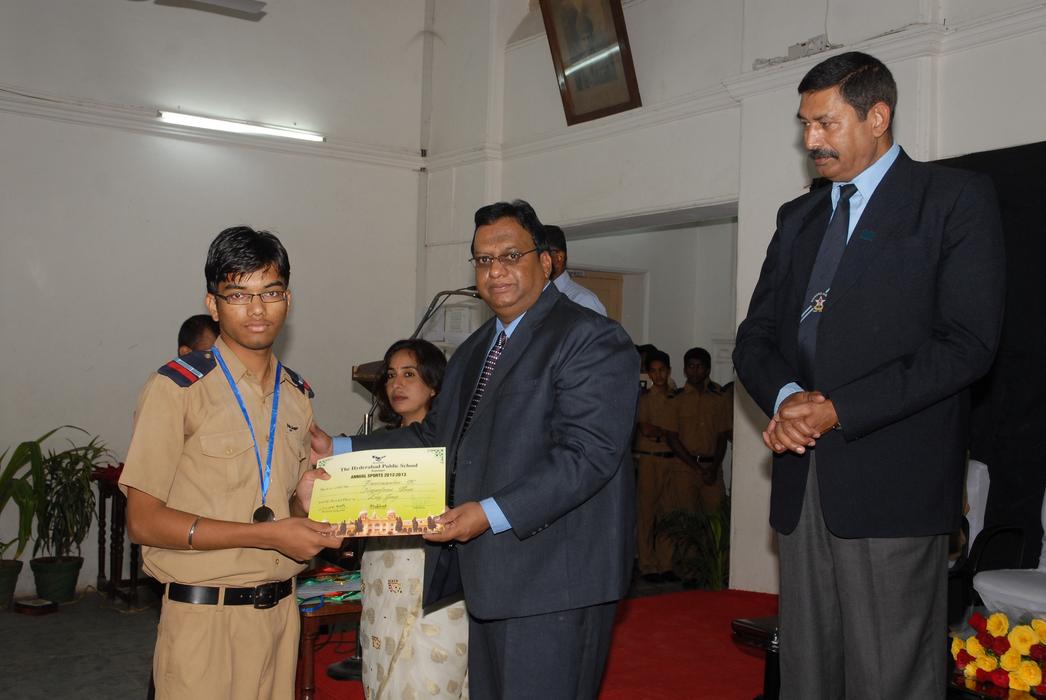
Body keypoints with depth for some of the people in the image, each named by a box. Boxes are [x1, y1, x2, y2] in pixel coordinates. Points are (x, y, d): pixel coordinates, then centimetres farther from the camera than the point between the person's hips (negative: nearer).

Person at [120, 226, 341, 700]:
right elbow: (144, 521, -13)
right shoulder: (177, 387, -9)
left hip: (280, 611, 5)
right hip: (205, 619, -5)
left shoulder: (297, 394, 9)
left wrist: (303, 500, -5)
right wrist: (268, 534, -18)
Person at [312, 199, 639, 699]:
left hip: (553, 582, -8)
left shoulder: (593, 340, -10)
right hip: (489, 581, 8)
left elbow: (586, 455, -19)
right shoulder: (473, 351, 19)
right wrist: (340, 451, 9)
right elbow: (435, 437, 18)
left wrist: (492, 513, -25)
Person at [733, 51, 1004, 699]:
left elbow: (968, 344, -10)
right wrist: (786, 398, -8)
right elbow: (756, 337, 15)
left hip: (892, 483, -5)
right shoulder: (799, 217, 19)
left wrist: (836, 409, -14)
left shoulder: (957, 198, 0)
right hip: (804, 482, 6)